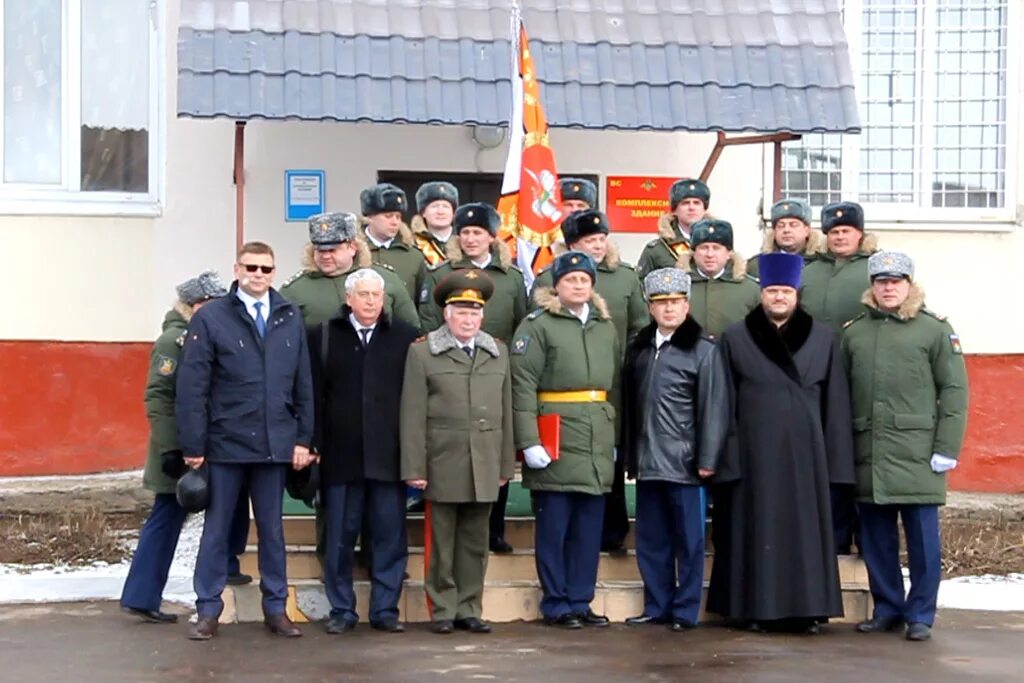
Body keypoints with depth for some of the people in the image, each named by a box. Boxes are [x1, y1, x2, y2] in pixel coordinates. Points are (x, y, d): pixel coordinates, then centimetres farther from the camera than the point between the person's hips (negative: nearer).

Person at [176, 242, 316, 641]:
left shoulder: (290, 319, 6)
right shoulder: (210, 319, -4)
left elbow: (303, 385, 9)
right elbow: (192, 389, -6)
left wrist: (303, 438, 3)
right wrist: (193, 447, -9)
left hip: (275, 444, 3)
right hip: (225, 443, -3)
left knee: (272, 529, 11)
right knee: (216, 529, 6)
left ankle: (276, 608, 19)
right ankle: (208, 611, 13)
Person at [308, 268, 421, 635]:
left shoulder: (406, 338, 5)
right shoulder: (324, 336, 6)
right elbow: (315, 395, 3)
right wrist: (315, 445, -4)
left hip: (388, 455, 0)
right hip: (341, 455, 0)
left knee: (390, 536, 3)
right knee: (340, 536, 5)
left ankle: (385, 608, 12)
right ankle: (341, 610, 14)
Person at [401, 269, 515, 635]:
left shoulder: (498, 352, 13)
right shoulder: (422, 352, 1)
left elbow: (505, 411, 12)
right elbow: (413, 415, -3)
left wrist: (506, 464, 8)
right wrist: (414, 468, -7)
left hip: (485, 467, 3)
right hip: (443, 465, -3)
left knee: (475, 542, 8)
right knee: (443, 542, 3)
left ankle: (470, 609, 15)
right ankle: (444, 610, 11)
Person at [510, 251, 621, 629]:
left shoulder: (606, 327, 15)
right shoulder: (538, 325, -4)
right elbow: (522, 385, -10)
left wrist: (616, 438, 15)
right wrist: (529, 440, -17)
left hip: (598, 443, 6)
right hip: (555, 440, -5)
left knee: (589, 528, 8)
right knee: (554, 527, 0)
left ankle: (580, 601, 17)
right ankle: (556, 604, 9)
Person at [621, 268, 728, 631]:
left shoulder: (703, 350, -3)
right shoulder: (638, 348, 13)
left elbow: (713, 407, -7)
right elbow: (629, 403, 12)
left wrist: (707, 459, -11)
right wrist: (629, 455, 8)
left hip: (683, 461, -5)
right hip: (647, 461, 5)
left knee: (688, 539, 1)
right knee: (650, 539, 9)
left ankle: (685, 610, 9)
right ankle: (656, 606, 18)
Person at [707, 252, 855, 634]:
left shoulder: (823, 340, 7)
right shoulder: (735, 340, 4)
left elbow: (836, 404, 6)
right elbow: (723, 404, 2)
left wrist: (835, 458, 1)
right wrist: (726, 456, -5)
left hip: (805, 452, 1)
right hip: (754, 453, -1)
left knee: (805, 529, 3)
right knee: (759, 529, 1)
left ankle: (807, 609, 8)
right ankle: (758, 609, 7)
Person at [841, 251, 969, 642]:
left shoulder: (936, 329, 1)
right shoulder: (853, 332, 10)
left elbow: (954, 391, -3)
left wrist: (946, 448, -9)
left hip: (917, 456, -3)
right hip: (868, 456, 3)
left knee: (922, 538, 1)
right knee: (876, 539, 9)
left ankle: (920, 615, 10)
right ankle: (887, 609, 21)